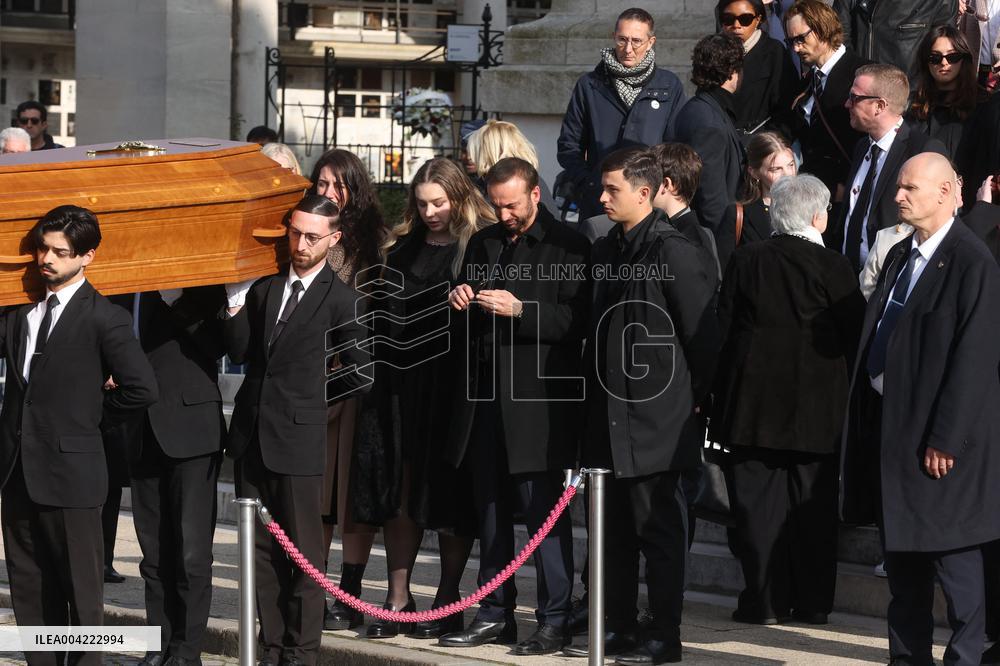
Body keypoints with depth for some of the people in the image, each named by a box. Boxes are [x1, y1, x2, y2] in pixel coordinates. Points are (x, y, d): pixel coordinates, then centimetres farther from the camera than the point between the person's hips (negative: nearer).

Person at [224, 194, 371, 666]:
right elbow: (238, 353, 5)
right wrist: (236, 305, -8)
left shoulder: (340, 300, -5)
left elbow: (359, 372, -1)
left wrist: (315, 398, 3)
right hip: (251, 433, 5)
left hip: (299, 437, -5)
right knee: (262, 549, 9)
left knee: (303, 551, 0)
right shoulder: (264, 288, 10)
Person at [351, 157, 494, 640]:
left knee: (449, 493, 1)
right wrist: (379, 374, 4)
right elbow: (382, 314, 14)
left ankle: (448, 601, 9)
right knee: (401, 491, 3)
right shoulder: (403, 247, 13)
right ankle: (398, 596, 8)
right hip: (402, 386, 5)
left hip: (453, 388, -5)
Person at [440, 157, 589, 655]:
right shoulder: (483, 244, 17)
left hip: (537, 400, -7)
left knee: (543, 510, -6)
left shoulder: (567, 247, -3)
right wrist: (460, 303, 4)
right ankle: (495, 614, 18)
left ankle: (552, 622, -2)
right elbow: (466, 319, 27)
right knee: (490, 510, 10)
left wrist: (520, 310, -21)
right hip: (484, 398, 7)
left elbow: (576, 320, -11)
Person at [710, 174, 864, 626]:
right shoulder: (833, 266, -7)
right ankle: (812, 601, 11)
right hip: (816, 403, -1)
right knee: (812, 503, 7)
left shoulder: (744, 261, -2)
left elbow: (725, 329, 1)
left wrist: (725, 391, 9)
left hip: (753, 398, 1)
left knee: (757, 499, 5)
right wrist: (841, 383, 12)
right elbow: (854, 333, -3)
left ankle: (764, 599, 4)